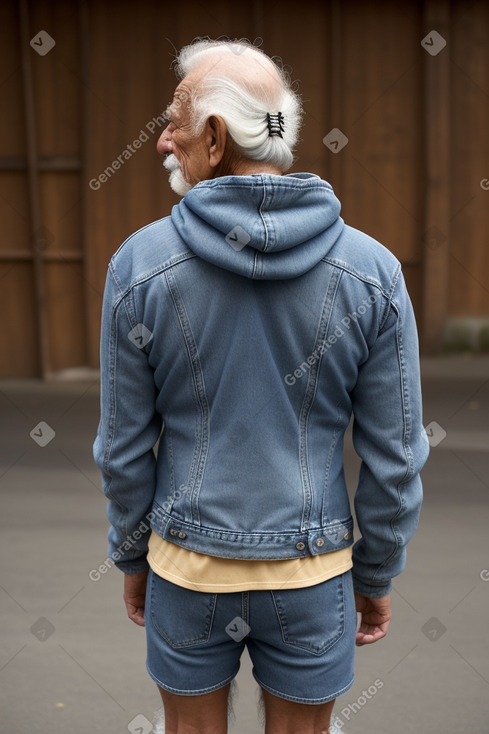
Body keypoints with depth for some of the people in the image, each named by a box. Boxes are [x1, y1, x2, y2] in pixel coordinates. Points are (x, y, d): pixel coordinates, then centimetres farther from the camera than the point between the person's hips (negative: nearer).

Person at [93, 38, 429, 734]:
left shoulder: (139, 265, -15)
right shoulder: (372, 272, -14)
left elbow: (125, 448, -7)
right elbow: (393, 457, -9)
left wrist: (131, 558, 10)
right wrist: (377, 577, 6)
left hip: (189, 569, 0)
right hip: (310, 573, 0)